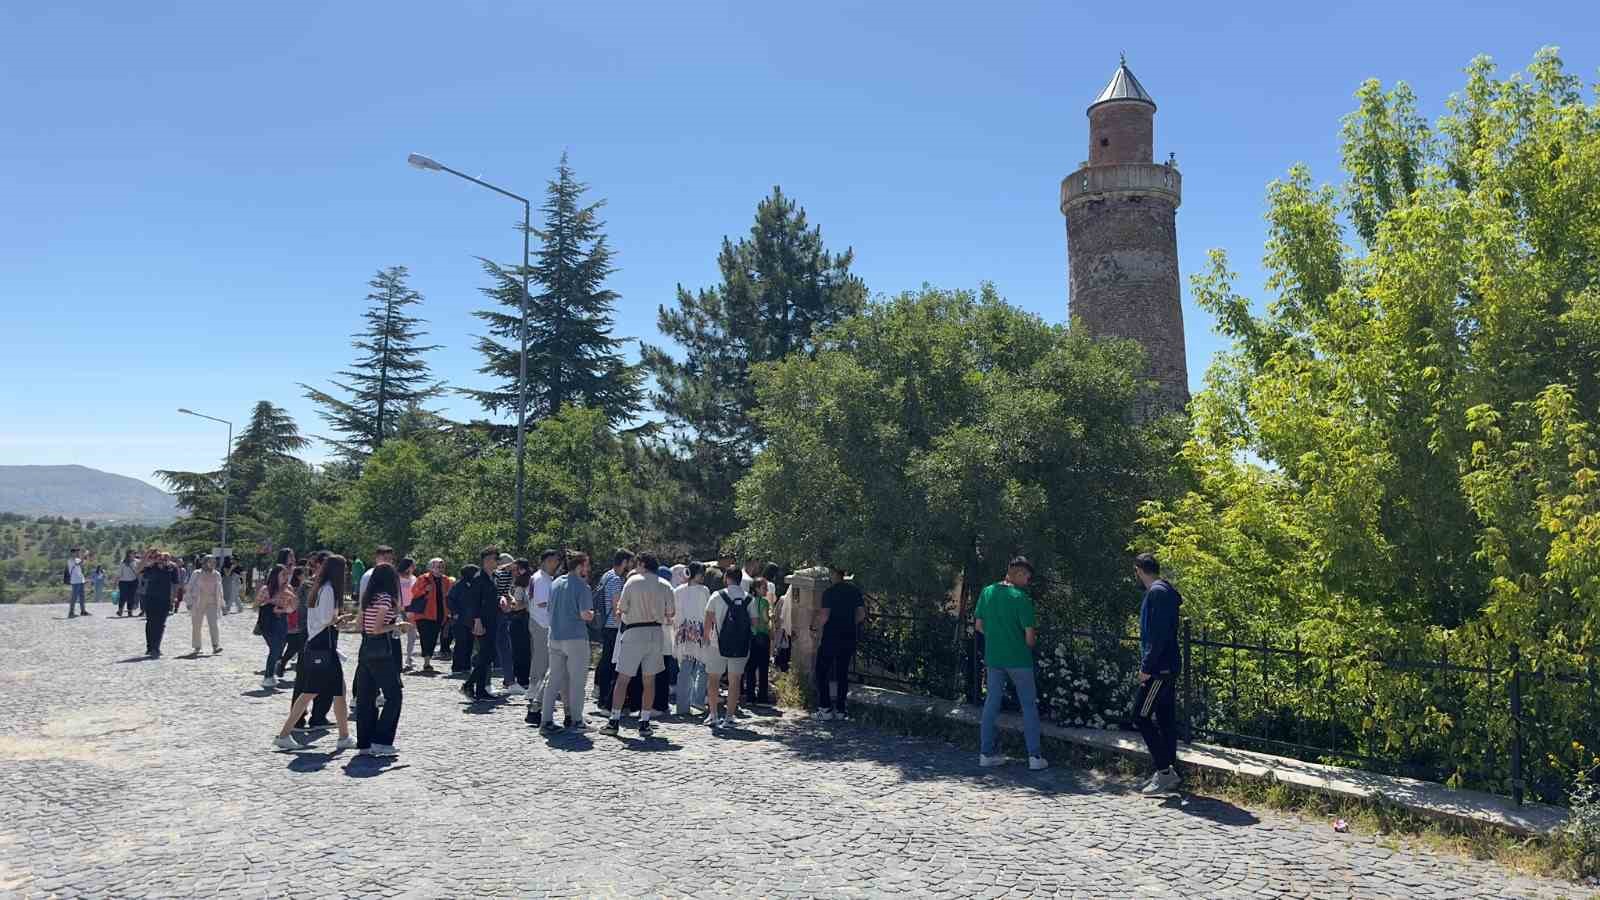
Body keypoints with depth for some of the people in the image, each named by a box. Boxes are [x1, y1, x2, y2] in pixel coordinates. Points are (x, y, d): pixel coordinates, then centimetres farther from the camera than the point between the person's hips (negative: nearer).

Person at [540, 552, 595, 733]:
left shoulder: (555, 583, 11)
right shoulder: (582, 586, -10)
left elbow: (548, 611, 16)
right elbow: (585, 615, -16)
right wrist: (592, 614, 5)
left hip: (555, 637, 6)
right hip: (576, 638, -6)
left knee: (554, 679, 10)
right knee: (576, 681, 3)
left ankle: (547, 719, 9)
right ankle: (575, 720, 6)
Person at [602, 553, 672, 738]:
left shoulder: (633, 581, -6)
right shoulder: (665, 586, 4)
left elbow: (622, 607, -5)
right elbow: (670, 612, 9)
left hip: (634, 632, -3)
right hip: (655, 632, 3)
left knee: (622, 678, 3)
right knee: (649, 680, 8)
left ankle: (614, 721, 3)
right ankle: (644, 723, 10)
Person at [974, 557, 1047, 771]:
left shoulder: (987, 592, 1)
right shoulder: (1021, 598, -14)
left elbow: (979, 626, 7)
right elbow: (1029, 635, -13)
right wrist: (1030, 645, 8)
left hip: (993, 657, 5)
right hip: (1018, 659, -5)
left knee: (991, 703, 13)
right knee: (1029, 705, 7)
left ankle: (986, 753, 16)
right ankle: (1034, 756, 8)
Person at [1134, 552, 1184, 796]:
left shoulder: (1157, 592, -15)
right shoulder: (1165, 591, 17)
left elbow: (1158, 635, -22)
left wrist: (1146, 667, -19)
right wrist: (1148, 664, 19)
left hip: (1159, 669, -10)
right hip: (1169, 667, 10)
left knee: (1141, 715, -7)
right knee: (1164, 719, 12)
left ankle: (1165, 770, -6)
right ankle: (1168, 773, 16)